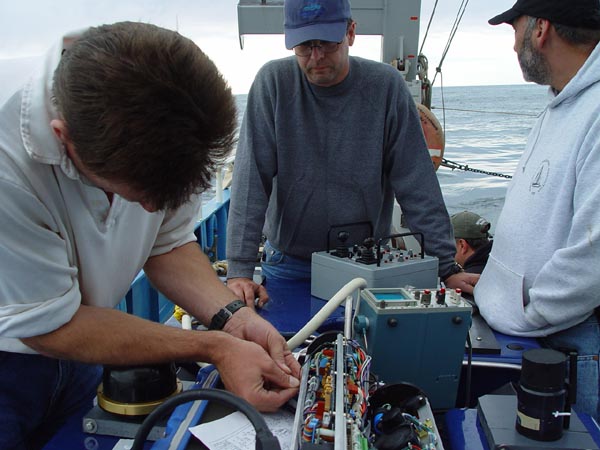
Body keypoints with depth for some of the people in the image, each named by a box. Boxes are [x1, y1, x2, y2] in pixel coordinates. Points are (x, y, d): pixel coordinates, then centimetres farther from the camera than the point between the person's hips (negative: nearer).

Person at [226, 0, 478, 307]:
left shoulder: (385, 85, -10)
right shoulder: (273, 82, -12)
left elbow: (417, 184, -10)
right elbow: (250, 180, -16)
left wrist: (446, 267, -12)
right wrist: (239, 270, -23)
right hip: (289, 261, 0)